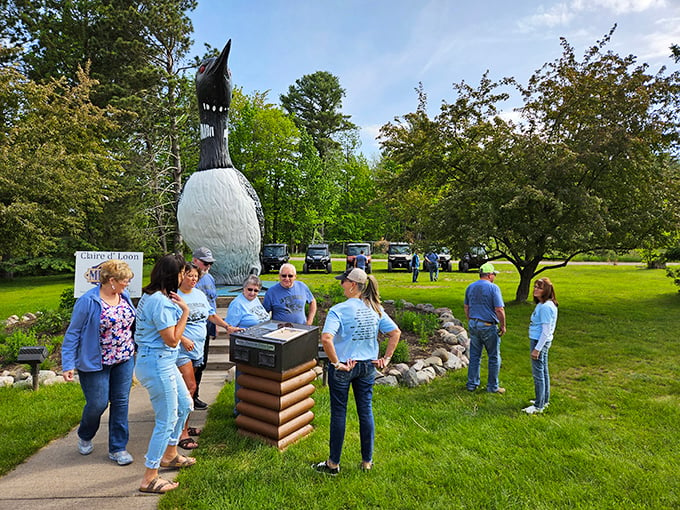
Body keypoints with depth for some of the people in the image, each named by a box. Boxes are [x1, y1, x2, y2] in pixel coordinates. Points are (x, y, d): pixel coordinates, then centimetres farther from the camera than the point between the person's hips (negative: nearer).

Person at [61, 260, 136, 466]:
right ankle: (84, 436, 39)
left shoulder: (124, 297, 0)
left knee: (121, 402, 7)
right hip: (96, 363, -4)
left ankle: (118, 448, 21)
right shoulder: (88, 301, -16)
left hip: (124, 360, 5)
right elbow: (73, 334, -11)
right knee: (98, 404, 5)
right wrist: (68, 365, -13)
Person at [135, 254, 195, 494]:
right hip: (157, 364, -11)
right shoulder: (161, 302, -25)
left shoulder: (151, 295, 8)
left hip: (165, 362, 11)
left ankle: (170, 455, 42)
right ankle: (149, 479, 18)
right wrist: (185, 311, -18)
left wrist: (177, 308, 7)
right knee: (166, 420, 2)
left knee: (184, 405, 23)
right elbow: (172, 340, -21)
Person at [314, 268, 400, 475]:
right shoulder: (375, 308, -2)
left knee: (338, 413, 10)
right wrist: (386, 359, 4)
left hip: (343, 368, -5)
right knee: (366, 411, 16)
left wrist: (336, 363, -20)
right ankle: (367, 461, 30)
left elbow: (326, 338, -32)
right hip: (367, 366, 5)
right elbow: (395, 333, 1)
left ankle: (333, 463, 27)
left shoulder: (339, 310, -19)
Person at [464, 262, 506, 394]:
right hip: (488, 326, -5)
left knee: (474, 355, 13)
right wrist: (503, 326, -3)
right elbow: (499, 310, -15)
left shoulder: (470, 287, 6)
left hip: (473, 324, 6)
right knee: (494, 357, 9)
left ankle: (472, 384, 20)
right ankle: (492, 386, 18)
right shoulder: (493, 288, -12)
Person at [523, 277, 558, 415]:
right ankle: (544, 400, 33)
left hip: (540, 342, -10)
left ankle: (538, 406, 9)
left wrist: (537, 349, -20)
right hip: (538, 341, 10)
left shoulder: (545, 307, -22)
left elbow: (546, 331, -22)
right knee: (543, 372, 20)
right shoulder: (541, 304, 9)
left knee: (538, 373, -1)